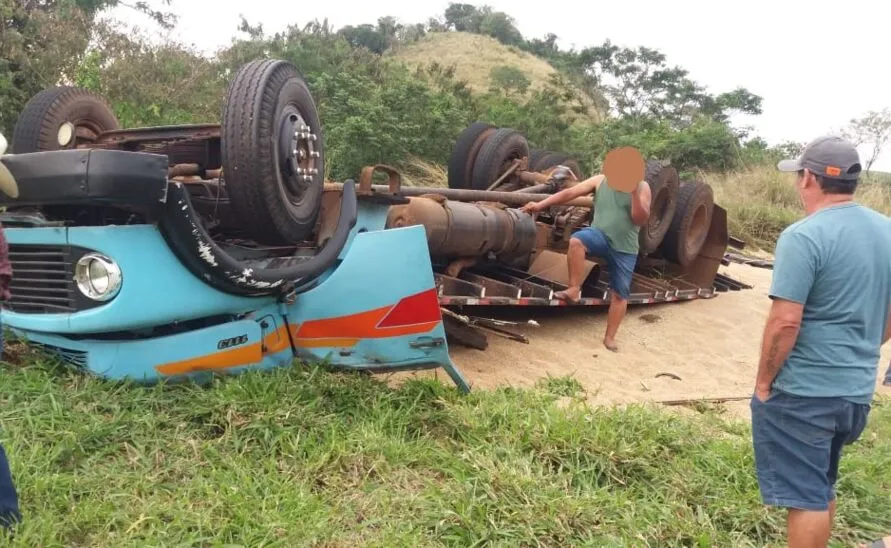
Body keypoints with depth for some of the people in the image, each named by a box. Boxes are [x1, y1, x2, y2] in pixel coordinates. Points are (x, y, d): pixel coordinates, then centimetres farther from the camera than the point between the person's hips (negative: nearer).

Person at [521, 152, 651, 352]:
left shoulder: (642, 187, -3)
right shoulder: (600, 180, 0)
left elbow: (641, 220, -12)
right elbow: (569, 192, -4)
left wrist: (634, 192, -25)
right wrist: (541, 204, -11)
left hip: (625, 248, 0)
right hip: (601, 236, 0)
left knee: (620, 294, 3)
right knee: (577, 240, -35)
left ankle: (609, 338, 18)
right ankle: (574, 290, -25)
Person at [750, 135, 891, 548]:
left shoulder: (804, 236, -20)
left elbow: (785, 321, -22)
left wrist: (763, 383, -11)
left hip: (802, 392, -8)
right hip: (858, 391, 8)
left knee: (805, 497, 4)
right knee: (822, 489, 23)